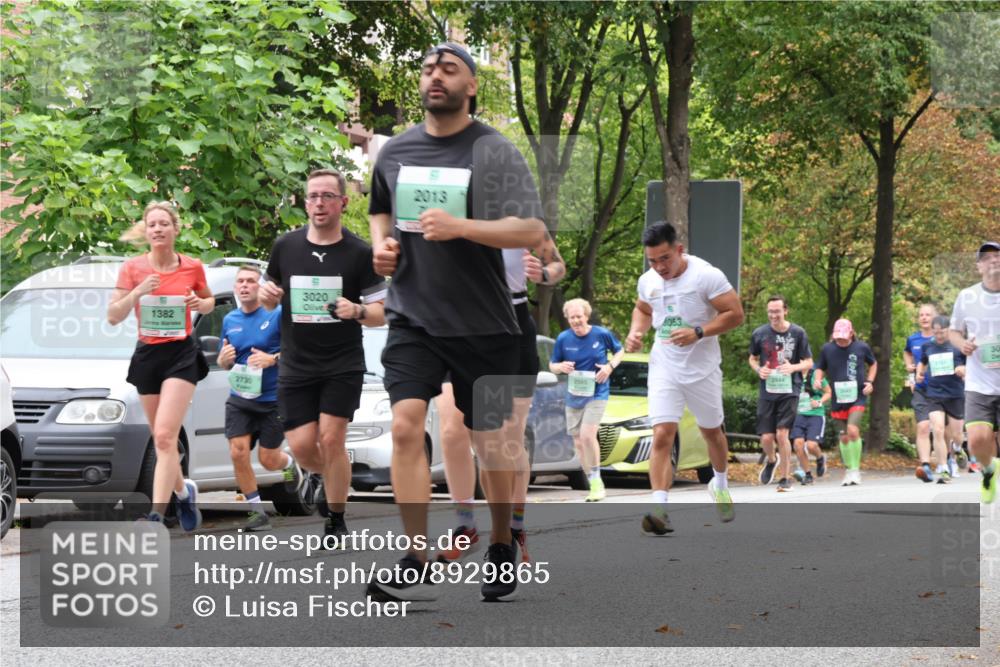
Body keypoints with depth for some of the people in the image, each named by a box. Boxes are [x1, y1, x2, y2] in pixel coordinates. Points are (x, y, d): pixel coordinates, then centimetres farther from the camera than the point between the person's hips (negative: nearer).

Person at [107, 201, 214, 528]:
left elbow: (208, 302, 18)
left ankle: (156, 514, -23)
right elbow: (113, 316, -3)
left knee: (165, 436, -18)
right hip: (147, 355, 3)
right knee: (162, 438, 12)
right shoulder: (132, 268, -1)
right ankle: (184, 491, 39)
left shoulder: (192, 267, 0)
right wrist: (137, 293, -19)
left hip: (181, 355, -3)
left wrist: (201, 303, -6)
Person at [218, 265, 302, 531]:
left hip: (272, 399, -4)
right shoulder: (229, 320, 8)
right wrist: (224, 358, -6)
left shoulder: (277, 313, -8)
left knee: (268, 459, 2)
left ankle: (290, 464, 40)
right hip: (239, 399, 4)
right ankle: (257, 511, 1)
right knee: (238, 453, -11)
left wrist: (273, 359, -23)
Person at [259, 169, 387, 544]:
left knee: (331, 440, -11)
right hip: (296, 365, 3)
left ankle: (336, 520, 6)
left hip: (343, 364, -3)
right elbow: (270, 300, 16)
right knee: (301, 445, -2)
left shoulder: (360, 253, -4)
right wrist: (267, 296, -8)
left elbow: (381, 314, -2)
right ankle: (332, 480, 32)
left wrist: (357, 311, -24)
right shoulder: (285, 246, 3)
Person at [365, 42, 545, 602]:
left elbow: (532, 231, -15)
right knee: (406, 426, -16)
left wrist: (459, 226, -26)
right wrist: (382, 242, 4)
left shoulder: (495, 151, -6)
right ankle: (416, 569, -15)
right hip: (413, 318, 2)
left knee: (489, 440, 7)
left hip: (483, 323, -2)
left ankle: (503, 546, 32)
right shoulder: (396, 151, 7)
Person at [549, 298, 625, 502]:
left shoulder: (602, 334, -8)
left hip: (597, 393, -4)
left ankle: (596, 479, -8)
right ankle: (595, 486, 19)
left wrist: (610, 366, -11)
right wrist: (561, 366, -16)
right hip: (573, 396, 4)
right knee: (578, 443, 6)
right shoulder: (563, 339, -3)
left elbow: (620, 351, 9)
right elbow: (552, 365, 7)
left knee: (587, 435, -23)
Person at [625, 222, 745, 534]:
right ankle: (659, 510, -22)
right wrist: (636, 332, 1)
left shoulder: (706, 276, -15)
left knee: (711, 431, 18)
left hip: (702, 369, -2)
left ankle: (720, 484, 47)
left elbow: (735, 314, -14)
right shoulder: (648, 281, 1)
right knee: (662, 435, -15)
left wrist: (698, 333, -25)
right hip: (664, 369, 2)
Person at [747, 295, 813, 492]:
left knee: (782, 433, -12)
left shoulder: (798, 333, -2)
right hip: (766, 392, 2)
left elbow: (808, 362, 5)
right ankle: (771, 460, 35)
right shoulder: (759, 333, 1)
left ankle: (785, 479, 2)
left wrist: (793, 367, -16)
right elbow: (752, 358, 16)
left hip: (789, 390, -2)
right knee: (766, 438, -1)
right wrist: (759, 370, -6)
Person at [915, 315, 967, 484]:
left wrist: (964, 369, -15)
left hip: (956, 395, -1)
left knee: (955, 435, 4)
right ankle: (944, 471, -13)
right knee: (938, 430, -16)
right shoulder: (927, 346, 8)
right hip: (934, 395, 1)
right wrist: (919, 373, 10)